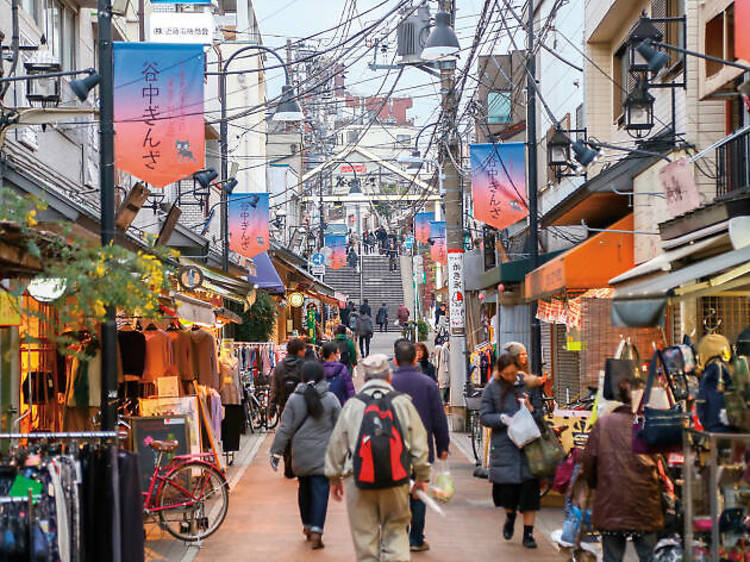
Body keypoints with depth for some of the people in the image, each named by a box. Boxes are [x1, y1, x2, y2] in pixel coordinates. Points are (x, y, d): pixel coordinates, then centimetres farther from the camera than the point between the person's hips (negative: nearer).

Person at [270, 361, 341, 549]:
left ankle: (307, 526, 29)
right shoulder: (331, 399, -4)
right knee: (320, 490, -2)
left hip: (301, 455, 2)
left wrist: (276, 452, 5)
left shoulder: (294, 399, -2)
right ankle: (316, 531, -12)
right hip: (323, 456, -2)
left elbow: (285, 429, -2)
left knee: (304, 488, 18)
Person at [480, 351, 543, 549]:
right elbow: (484, 417, 1)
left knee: (529, 488, -2)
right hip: (503, 446, -1)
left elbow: (541, 414, 9)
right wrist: (502, 419, -16)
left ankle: (528, 533, 7)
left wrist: (530, 409, -12)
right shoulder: (492, 389, 3)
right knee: (506, 488, 0)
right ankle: (510, 517, 33)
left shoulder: (528, 386, 7)